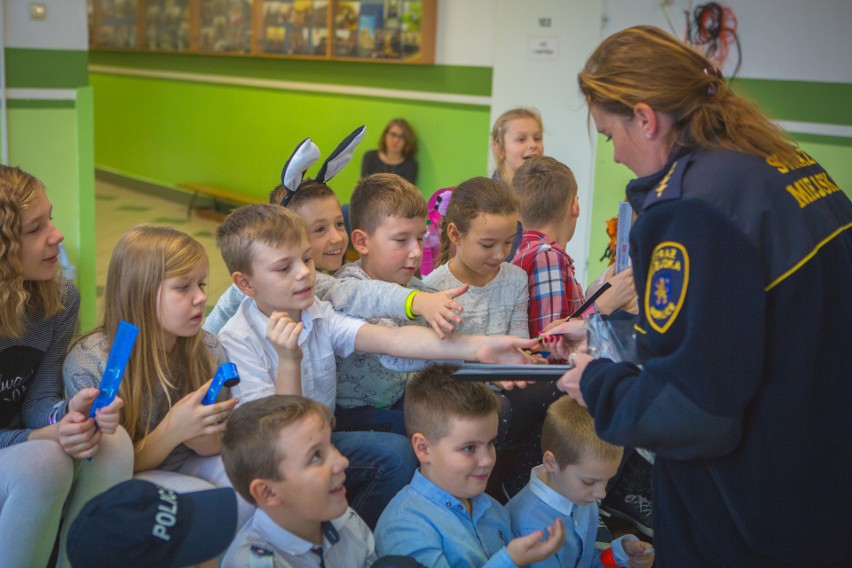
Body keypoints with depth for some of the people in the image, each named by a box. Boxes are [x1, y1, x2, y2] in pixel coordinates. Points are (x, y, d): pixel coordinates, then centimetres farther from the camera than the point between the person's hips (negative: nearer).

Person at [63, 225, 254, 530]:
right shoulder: (88, 363, -20)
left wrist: (208, 441, -23)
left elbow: (218, 443, 4)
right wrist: (172, 431, -32)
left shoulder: (209, 350, -7)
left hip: (186, 463, 4)